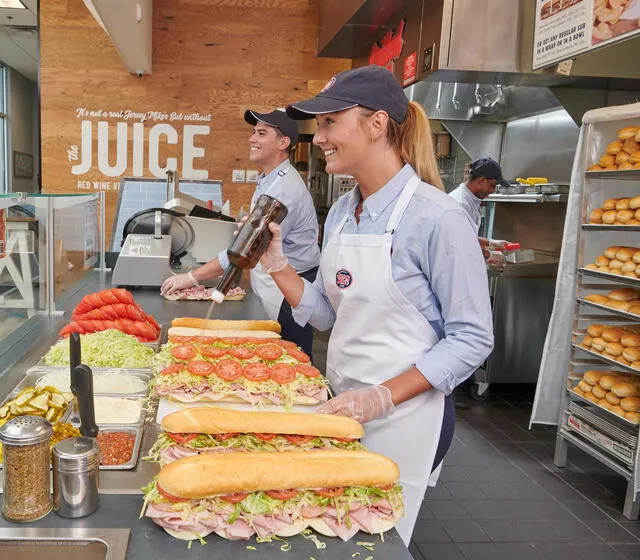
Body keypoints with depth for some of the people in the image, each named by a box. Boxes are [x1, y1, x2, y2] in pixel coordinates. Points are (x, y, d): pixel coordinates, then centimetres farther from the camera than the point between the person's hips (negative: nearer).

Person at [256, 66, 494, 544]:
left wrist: (381, 398, -24)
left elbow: (472, 339, -17)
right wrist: (276, 262, -4)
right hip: (343, 405, 7)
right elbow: (327, 314, 8)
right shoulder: (341, 213, 4)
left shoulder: (435, 217, -19)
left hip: (404, 415, -7)